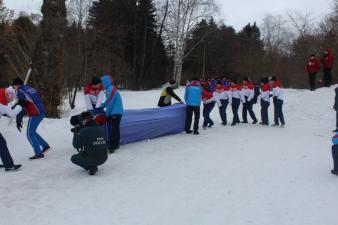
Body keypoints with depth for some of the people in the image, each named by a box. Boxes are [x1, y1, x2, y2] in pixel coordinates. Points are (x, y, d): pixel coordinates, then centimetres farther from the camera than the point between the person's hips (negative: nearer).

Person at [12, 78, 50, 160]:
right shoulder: (30, 88, 17)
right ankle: (45, 146, 22)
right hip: (41, 112, 8)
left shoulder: (20, 92, -6)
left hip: (35, 114, -8)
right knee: (32, 132, 22)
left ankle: (39, 153, 3)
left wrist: (18, 121, -4)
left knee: (30, 134, 4)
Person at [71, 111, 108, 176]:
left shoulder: (84, 131, -15)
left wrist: (76, 134, 12)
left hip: (91, 159, -6)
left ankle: (91, 167, 5)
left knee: (73, 158, 21)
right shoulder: (101, 129, 3)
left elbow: (76, 145, -4)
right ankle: (93, 166, 21)